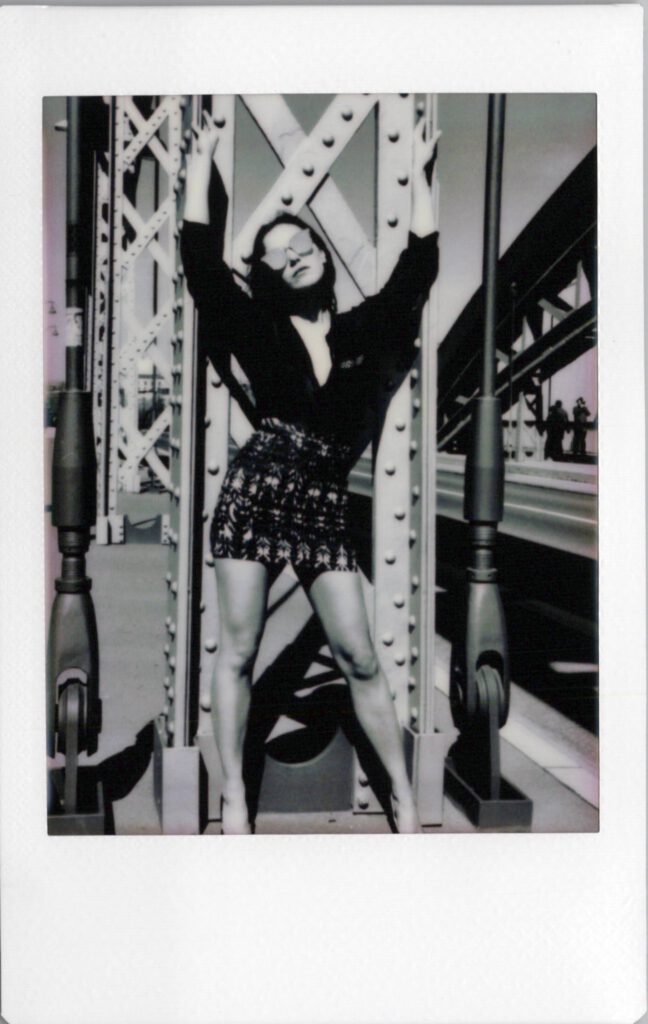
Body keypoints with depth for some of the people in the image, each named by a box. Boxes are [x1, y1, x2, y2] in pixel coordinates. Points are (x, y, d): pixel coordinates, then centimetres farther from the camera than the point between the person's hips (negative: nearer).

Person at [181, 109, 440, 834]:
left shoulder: (366, 328, 9)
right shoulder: (260, 329, 5)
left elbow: (419, 264, 13)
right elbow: (200, 258, 2)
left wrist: (419, 175, 21)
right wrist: (201, 165, 11)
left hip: (324, 507, 1)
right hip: (255, 491, -1)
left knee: (359, 656, 0)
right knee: (238, 650, 2)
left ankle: (404, 797, 11)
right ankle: (234, 799, 14)